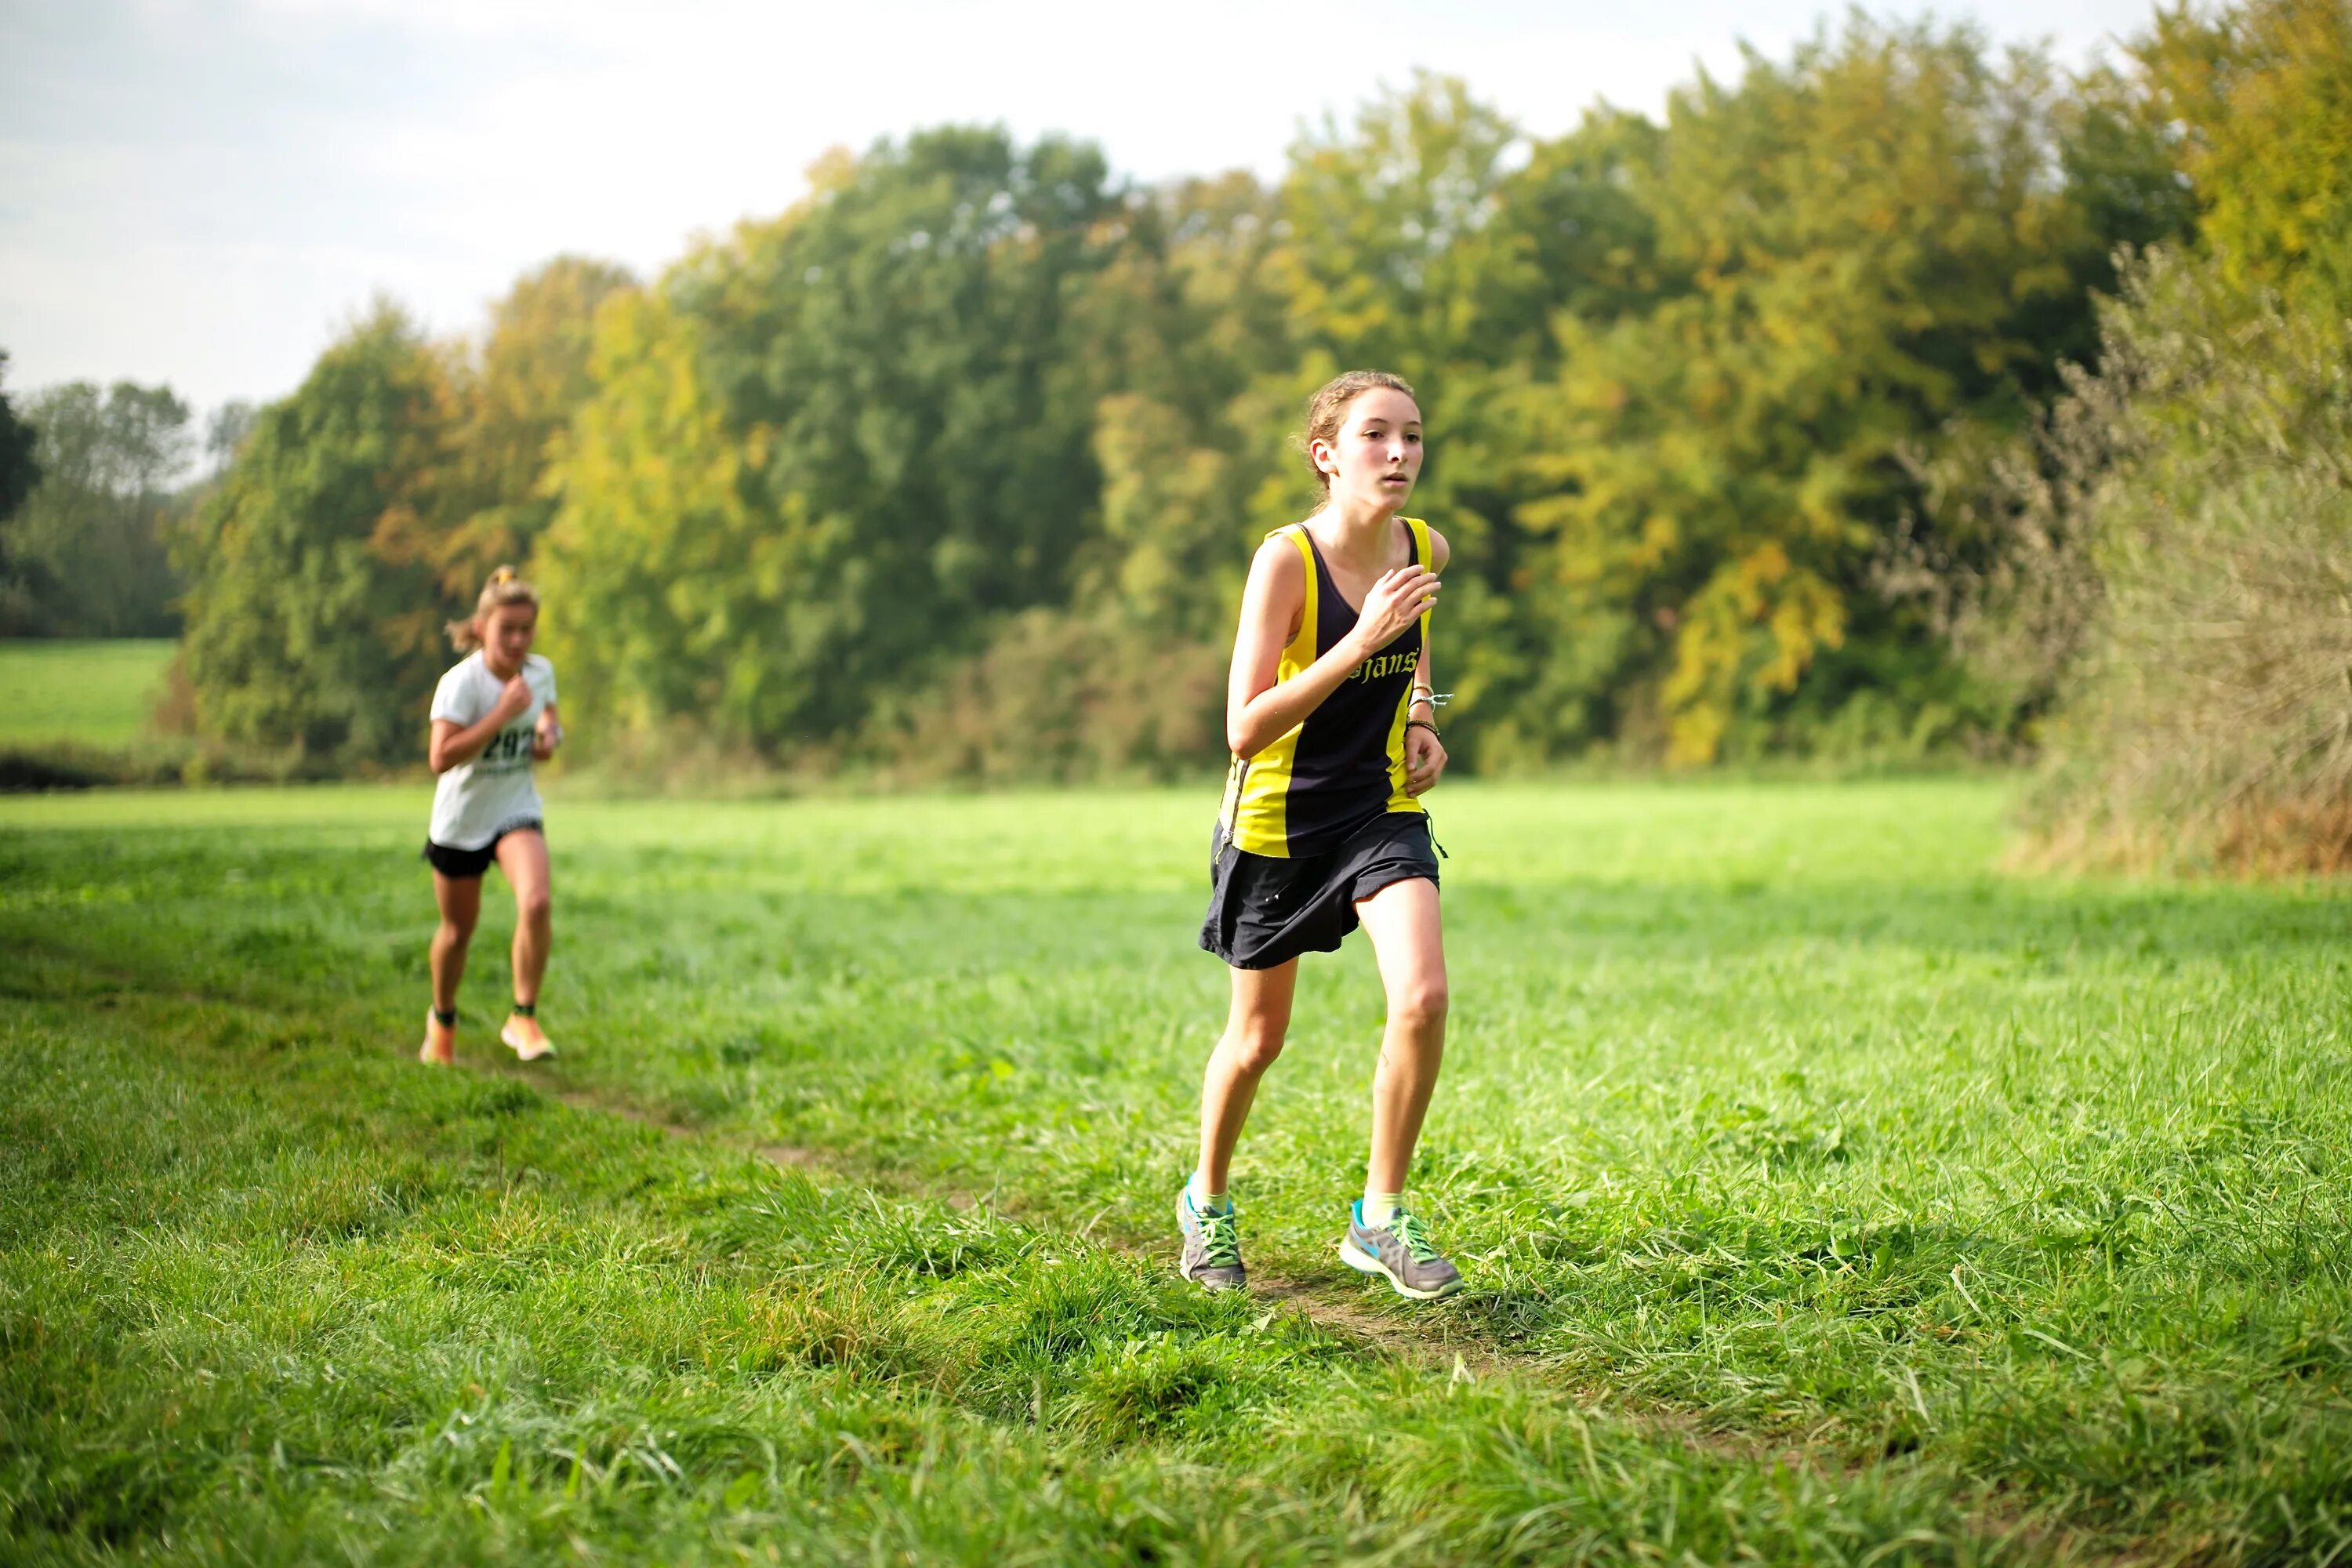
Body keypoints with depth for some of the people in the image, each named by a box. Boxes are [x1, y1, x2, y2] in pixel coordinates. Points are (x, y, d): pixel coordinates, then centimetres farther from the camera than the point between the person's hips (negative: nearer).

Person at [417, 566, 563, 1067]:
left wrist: (550, 735, -7)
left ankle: (523, 1017, -11)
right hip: (460, 819, -2)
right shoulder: (461, 682, -22)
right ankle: (443, 1020, 40)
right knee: (458, 930, 12)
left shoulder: (541, 672, -5)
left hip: (516, 812, 2)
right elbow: (441, 757, -31)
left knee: (536, 903, -24)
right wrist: (503, 713, -33)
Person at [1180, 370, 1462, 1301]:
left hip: (1381, 806, 3)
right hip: (1277, 816, -3)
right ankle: (1207, 1200, 38)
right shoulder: (1286, 560, -22)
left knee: (1423, 995, -19)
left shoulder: (1425, 549, -5)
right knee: (1258, 1037, 10)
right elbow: (1245, 730, -28)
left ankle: (1381, 1216, -3)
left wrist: (1422, 719, 4)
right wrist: (1359, 642, -34)